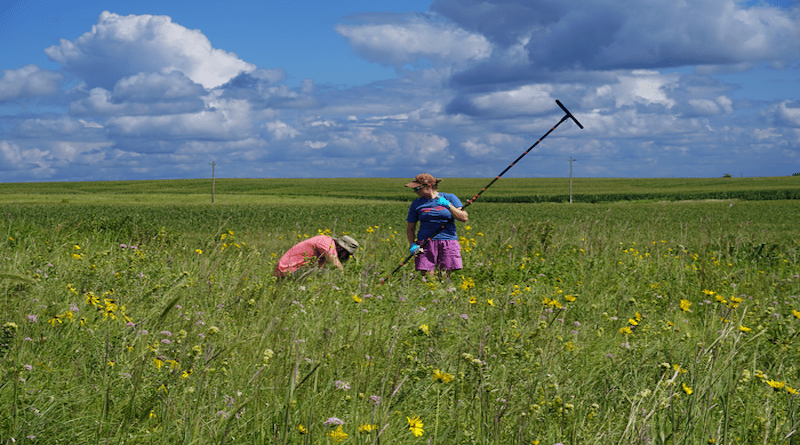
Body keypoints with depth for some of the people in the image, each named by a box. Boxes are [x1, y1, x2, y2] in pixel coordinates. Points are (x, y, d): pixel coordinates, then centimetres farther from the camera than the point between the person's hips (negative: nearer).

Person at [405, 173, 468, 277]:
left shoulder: (450, 198, 5)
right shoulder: (416, 204, 10)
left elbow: (464, 218, -2)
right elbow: (410, 228, 15)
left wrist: (448, 205, -13)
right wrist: (412, 244, -2)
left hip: (448, 242, -1)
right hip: (426, 244, 1)